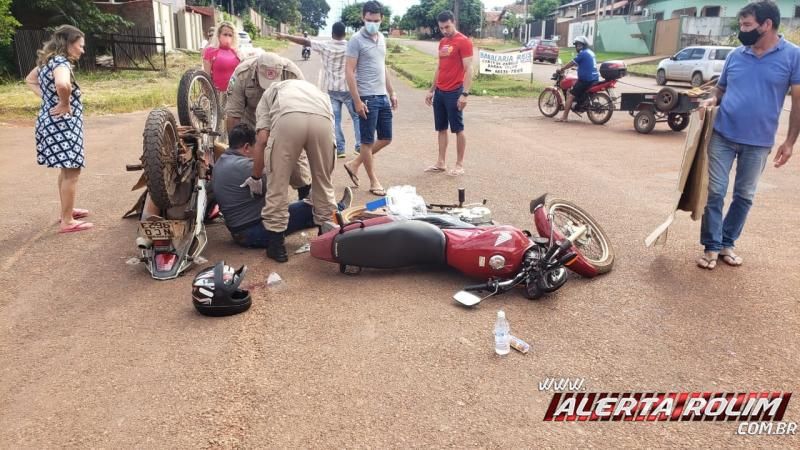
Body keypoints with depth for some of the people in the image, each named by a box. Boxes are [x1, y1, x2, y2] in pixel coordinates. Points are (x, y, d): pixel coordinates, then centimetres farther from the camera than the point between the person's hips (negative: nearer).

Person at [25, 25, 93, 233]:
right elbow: (62, 85, -42)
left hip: (53, 122, 10)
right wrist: (64, 104, -24)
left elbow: (30, 79, 28)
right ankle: (67, 221, -1)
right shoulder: (61, 62, -19)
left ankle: (66, 210, 35)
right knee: (71, 172, -5)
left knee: (66, 169, 22)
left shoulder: (48, 60, 11)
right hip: (62, 124, -10)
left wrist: (47, 97, 14)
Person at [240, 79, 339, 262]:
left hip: (287, 118, -3)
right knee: (323, 182, 22)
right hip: (322, 119, 3)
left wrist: (255, 177, 28)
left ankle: (276, 246, 20)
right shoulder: (317, 90, 45)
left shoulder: (268, 93, 36)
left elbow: (262, 140, 19)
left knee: (277, 184, 13)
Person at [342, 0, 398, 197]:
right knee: (368, 142, 2)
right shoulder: (356, 40, -10)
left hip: (382, 97, 8)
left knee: (386, 138, 13)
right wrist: (357, 101, -18)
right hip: (367, 98, -8)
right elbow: (349, 72, -13)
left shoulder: (381, 39, 13)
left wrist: (391, 93, 17)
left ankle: (354, 164, 25)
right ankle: (374, 182, 13)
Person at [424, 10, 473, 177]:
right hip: (440, 92, 8)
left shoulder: (464, 42, -9)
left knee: (458, 129, 0)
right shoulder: (442, 42, 14)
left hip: (454, 93, -7)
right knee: (441, 128, 10)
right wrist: (431, 90, 18)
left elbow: (468, 69, -14)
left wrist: (465, 93, -21)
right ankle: (441, 163, 17)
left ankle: (459, 165, 7)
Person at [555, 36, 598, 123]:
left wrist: (561, 69, 5)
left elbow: (572, 63, -6)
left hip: (585, 80, -10)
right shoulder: (591, 52, 18)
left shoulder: (583, 53, -10)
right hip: (595, 79, 10)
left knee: (570, 96, -10)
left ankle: (564, 117, -15)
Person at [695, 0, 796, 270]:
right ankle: (711, 247, 10)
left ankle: (727, 243, 24)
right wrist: (711, 99, -9)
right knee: (715, 192, 0)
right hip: (723, 136, 1)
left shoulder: (792, 55, -5)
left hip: (759, 142, -1)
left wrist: (790, 141, -5)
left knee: (744, 196, 10)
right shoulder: (735, 55, 4)